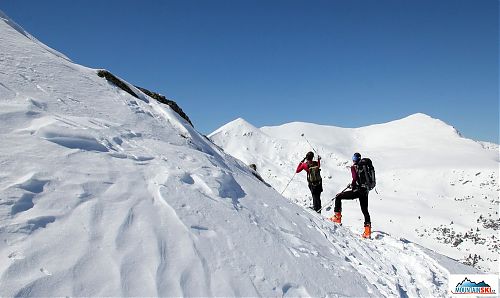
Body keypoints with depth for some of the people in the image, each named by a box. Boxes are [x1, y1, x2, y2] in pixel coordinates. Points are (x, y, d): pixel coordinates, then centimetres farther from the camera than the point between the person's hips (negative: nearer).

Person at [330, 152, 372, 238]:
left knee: (338, 197, 8)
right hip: (365, 191, 6)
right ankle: (367, 231, 11)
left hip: (357, 191, -6)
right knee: (365, 211, 15)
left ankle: (337, 217, 6)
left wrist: (351, 185, 0)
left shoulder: (353, 167, -3)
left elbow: (355, 178, -18)